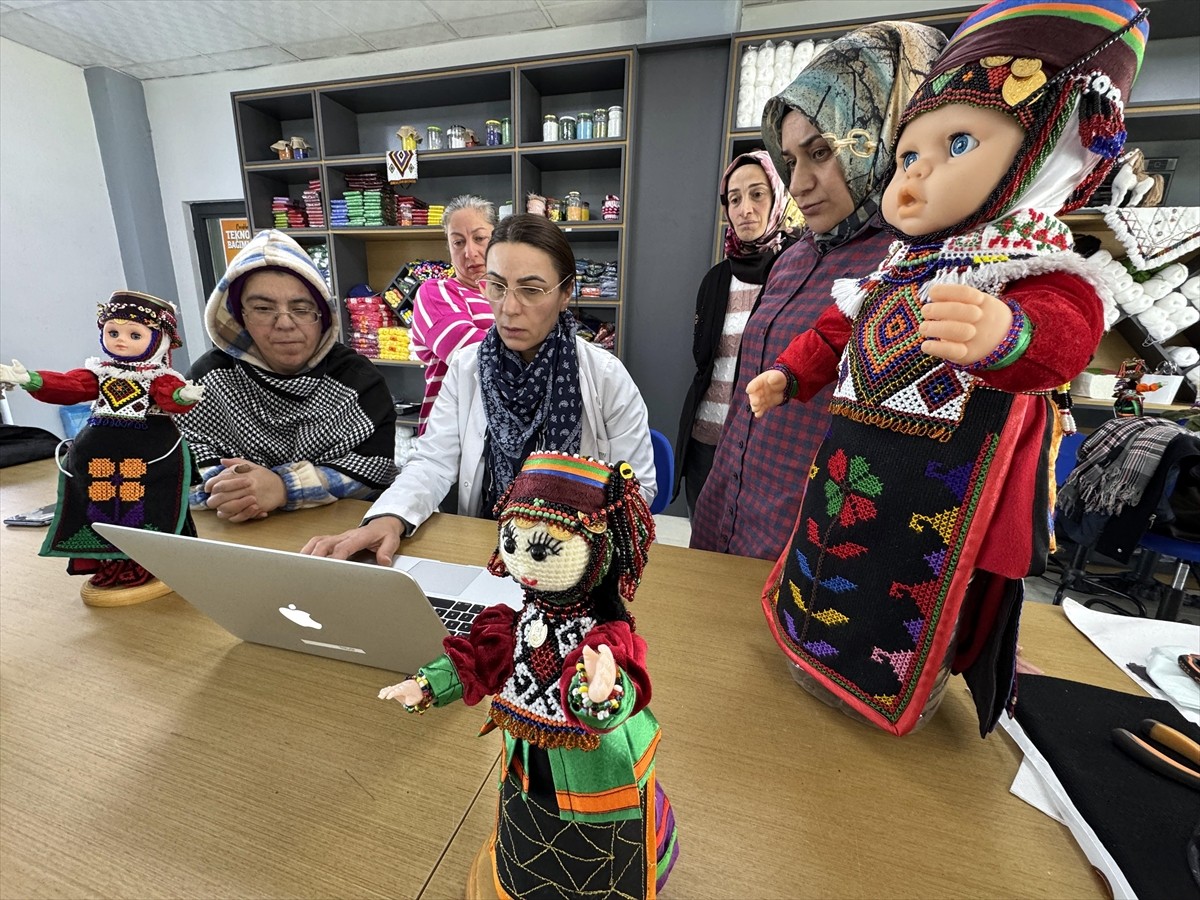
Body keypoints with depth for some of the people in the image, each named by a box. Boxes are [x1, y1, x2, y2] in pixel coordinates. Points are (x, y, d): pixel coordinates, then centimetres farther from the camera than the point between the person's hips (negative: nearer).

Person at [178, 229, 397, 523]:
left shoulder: (357, 377, -6)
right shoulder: (213, 375, 2)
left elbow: (376, 466, -15)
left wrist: (283, 487, -25)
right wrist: (221, 488, -20)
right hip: (244, 533, 3)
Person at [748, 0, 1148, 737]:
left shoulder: (1039, 268, -12)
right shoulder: (893, 271, 10)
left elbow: (1061, 335, -32)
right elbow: (839, 329, 21)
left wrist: (1004, 335, -54)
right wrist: (789, 374, 19)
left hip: (943, 489, -7)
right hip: (853, 462, 8)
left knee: (910, 593, 9)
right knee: (835, 561, 23)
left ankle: (893, 686, 36)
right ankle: (818, 639, 48)